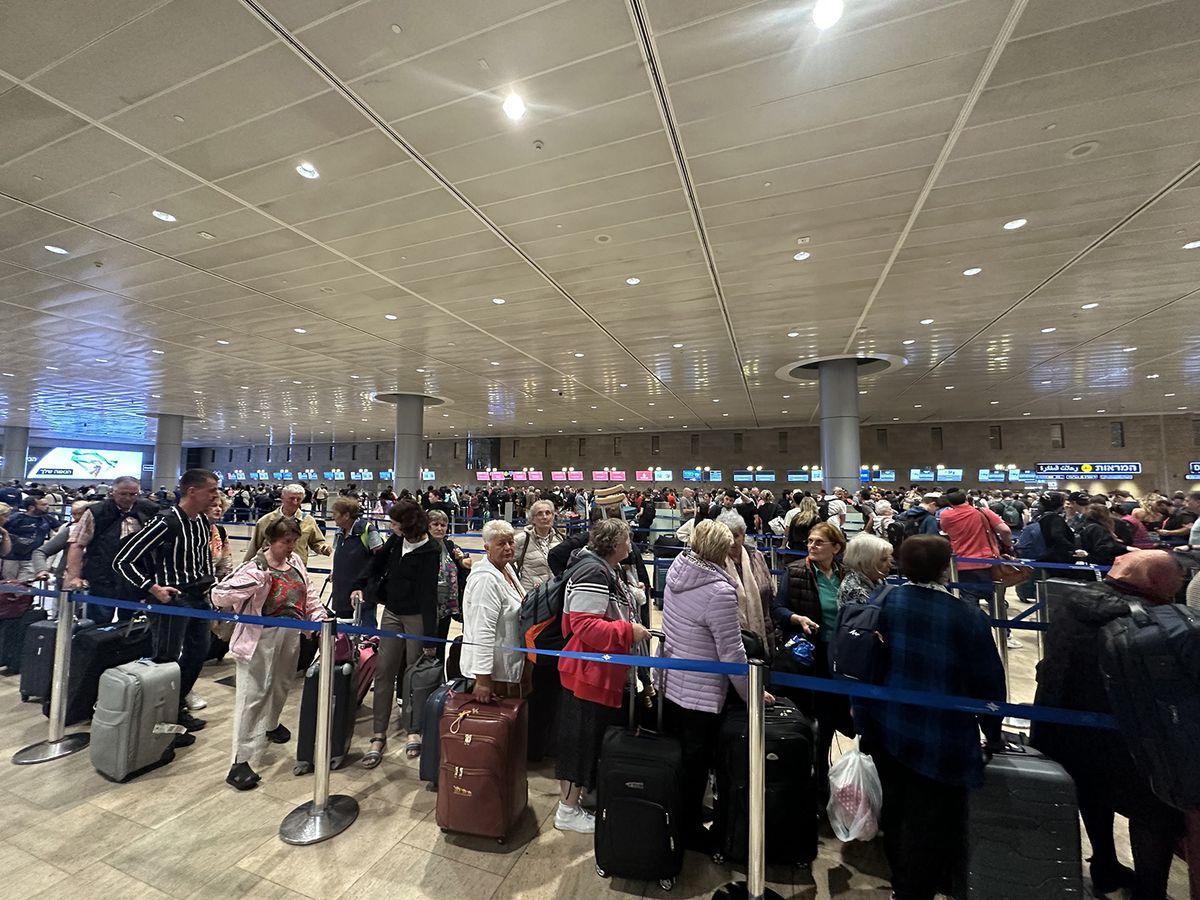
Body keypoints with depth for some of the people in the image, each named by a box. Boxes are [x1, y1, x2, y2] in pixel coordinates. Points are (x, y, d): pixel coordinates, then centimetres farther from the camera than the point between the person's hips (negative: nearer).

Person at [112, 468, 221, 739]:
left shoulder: (202, 522, 4)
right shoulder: (165, 523, -20)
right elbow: (122, 561, -16)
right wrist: (153, 589, -19)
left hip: (198, 598, 8)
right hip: (171, 599, -8)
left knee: (198, 653, 18)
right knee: (168, 661, 2)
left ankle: (178, 708, 36)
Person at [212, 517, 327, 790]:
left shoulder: (295, 561, 3)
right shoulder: (255, 569, -17)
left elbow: (308, 594, 11)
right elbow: (219, 596, -22)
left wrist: (320, 619, 3)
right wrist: (255, 582, -32)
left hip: (291, 635, 7)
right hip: (261, 639, -7)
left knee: (281, 685, 24)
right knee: (252, 695, -1)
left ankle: (270, 725, 51)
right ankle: (240, 762, 9)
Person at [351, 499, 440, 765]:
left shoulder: (429, 552, -19)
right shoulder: (396, 540, -2)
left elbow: (428, 594, -19)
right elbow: (378, 561, 17)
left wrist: (430, 637, -17)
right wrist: (359, 586, 4)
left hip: (417, 618, -6)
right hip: (392, 613, 6)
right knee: (384, 671, 5)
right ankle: (379, 735, 16)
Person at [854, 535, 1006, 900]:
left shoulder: (883, 602, -8)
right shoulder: (967, 616, -17)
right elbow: (989, 680, -8)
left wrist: (865, 719, 10)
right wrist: (993, 733, 10)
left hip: (889, 730, 4)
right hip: (942, 740, -4)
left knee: (896, 810, 23)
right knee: (929, 822, 12)